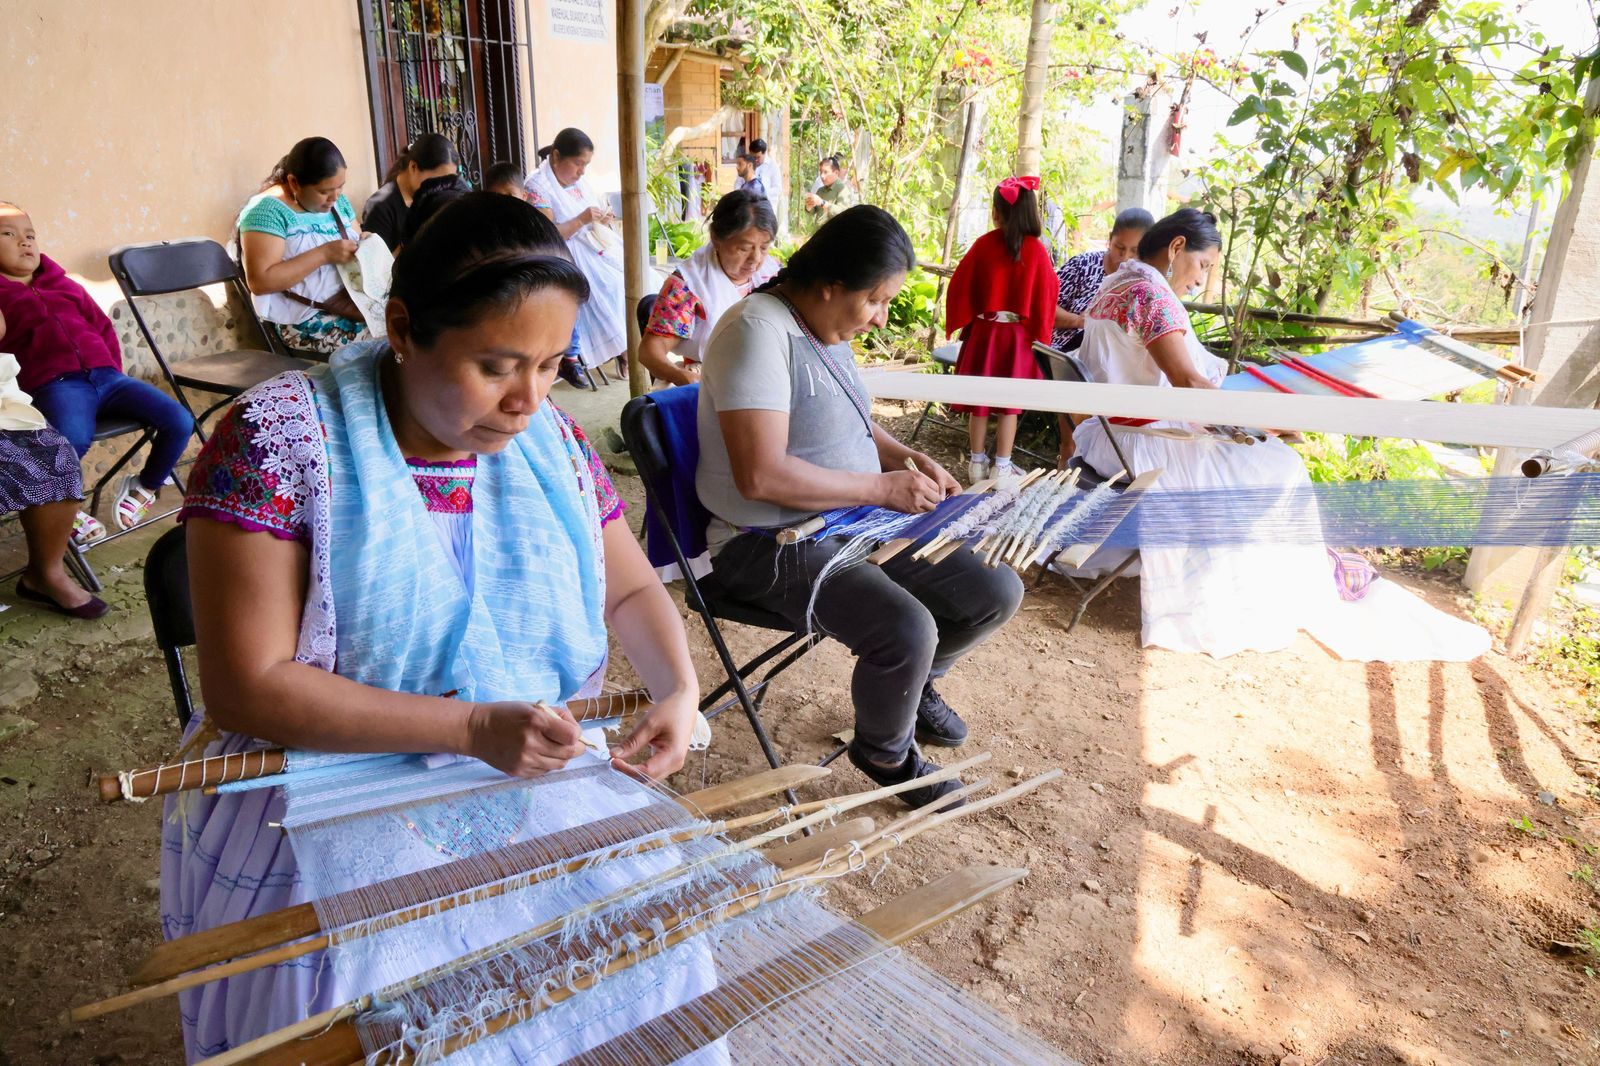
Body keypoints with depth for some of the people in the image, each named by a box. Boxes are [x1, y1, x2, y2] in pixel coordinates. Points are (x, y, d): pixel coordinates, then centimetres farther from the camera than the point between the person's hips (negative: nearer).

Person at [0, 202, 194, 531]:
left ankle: (145, 486, 12)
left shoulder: (65, 285, 28)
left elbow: (103, 327, 28)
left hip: (105, 376, 5)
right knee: (73, 439, -38)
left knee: (180, 422, -15)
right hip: (55, 383, -5)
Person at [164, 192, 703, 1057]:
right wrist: (470, 727, -24)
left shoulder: (551, 441, 1)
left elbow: (630, 590, 11)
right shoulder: (278, 438, -13)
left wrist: (679, 689, -10)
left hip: (536, 787, 4)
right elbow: (248, 686, -16)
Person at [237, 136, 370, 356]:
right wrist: (323, 254, -22)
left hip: (349, 302, 8)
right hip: (301, 321, -8)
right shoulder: (268, 210, -12)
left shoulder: (337, 201, 10)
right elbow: (259, 281, -19)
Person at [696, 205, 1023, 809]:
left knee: (997, 592, 0)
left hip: (856, 527, 9)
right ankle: (885, 753, 3)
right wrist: (883, 488, -22)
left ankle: (913, 683, 29)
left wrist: (903, 456, 7)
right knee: (908, 629, -31)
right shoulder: (758, 329, -21)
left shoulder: (828, 329, 9)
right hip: (770, 547, -9)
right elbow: (760, 475, -30)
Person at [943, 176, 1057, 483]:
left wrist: (959, 324, 11)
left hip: (983, 331, 1)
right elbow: (1046, 296, -5)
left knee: (979, 398, 11)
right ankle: (1002, 466, 10)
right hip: (1019, 336, -1)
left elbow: (960, 288, -2)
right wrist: (1040, 336, 5)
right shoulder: (1037, 251, -9)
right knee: (1010, 401, 7)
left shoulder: (983, 245, -8)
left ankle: (977, 462, 17)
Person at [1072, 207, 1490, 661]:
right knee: (1273, 469, 0)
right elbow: (1186, 382, -25)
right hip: (1135, 442, -10)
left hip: (1108, 432, 10)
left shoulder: (1117, 284, 14)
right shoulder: (1150, 292, -18)